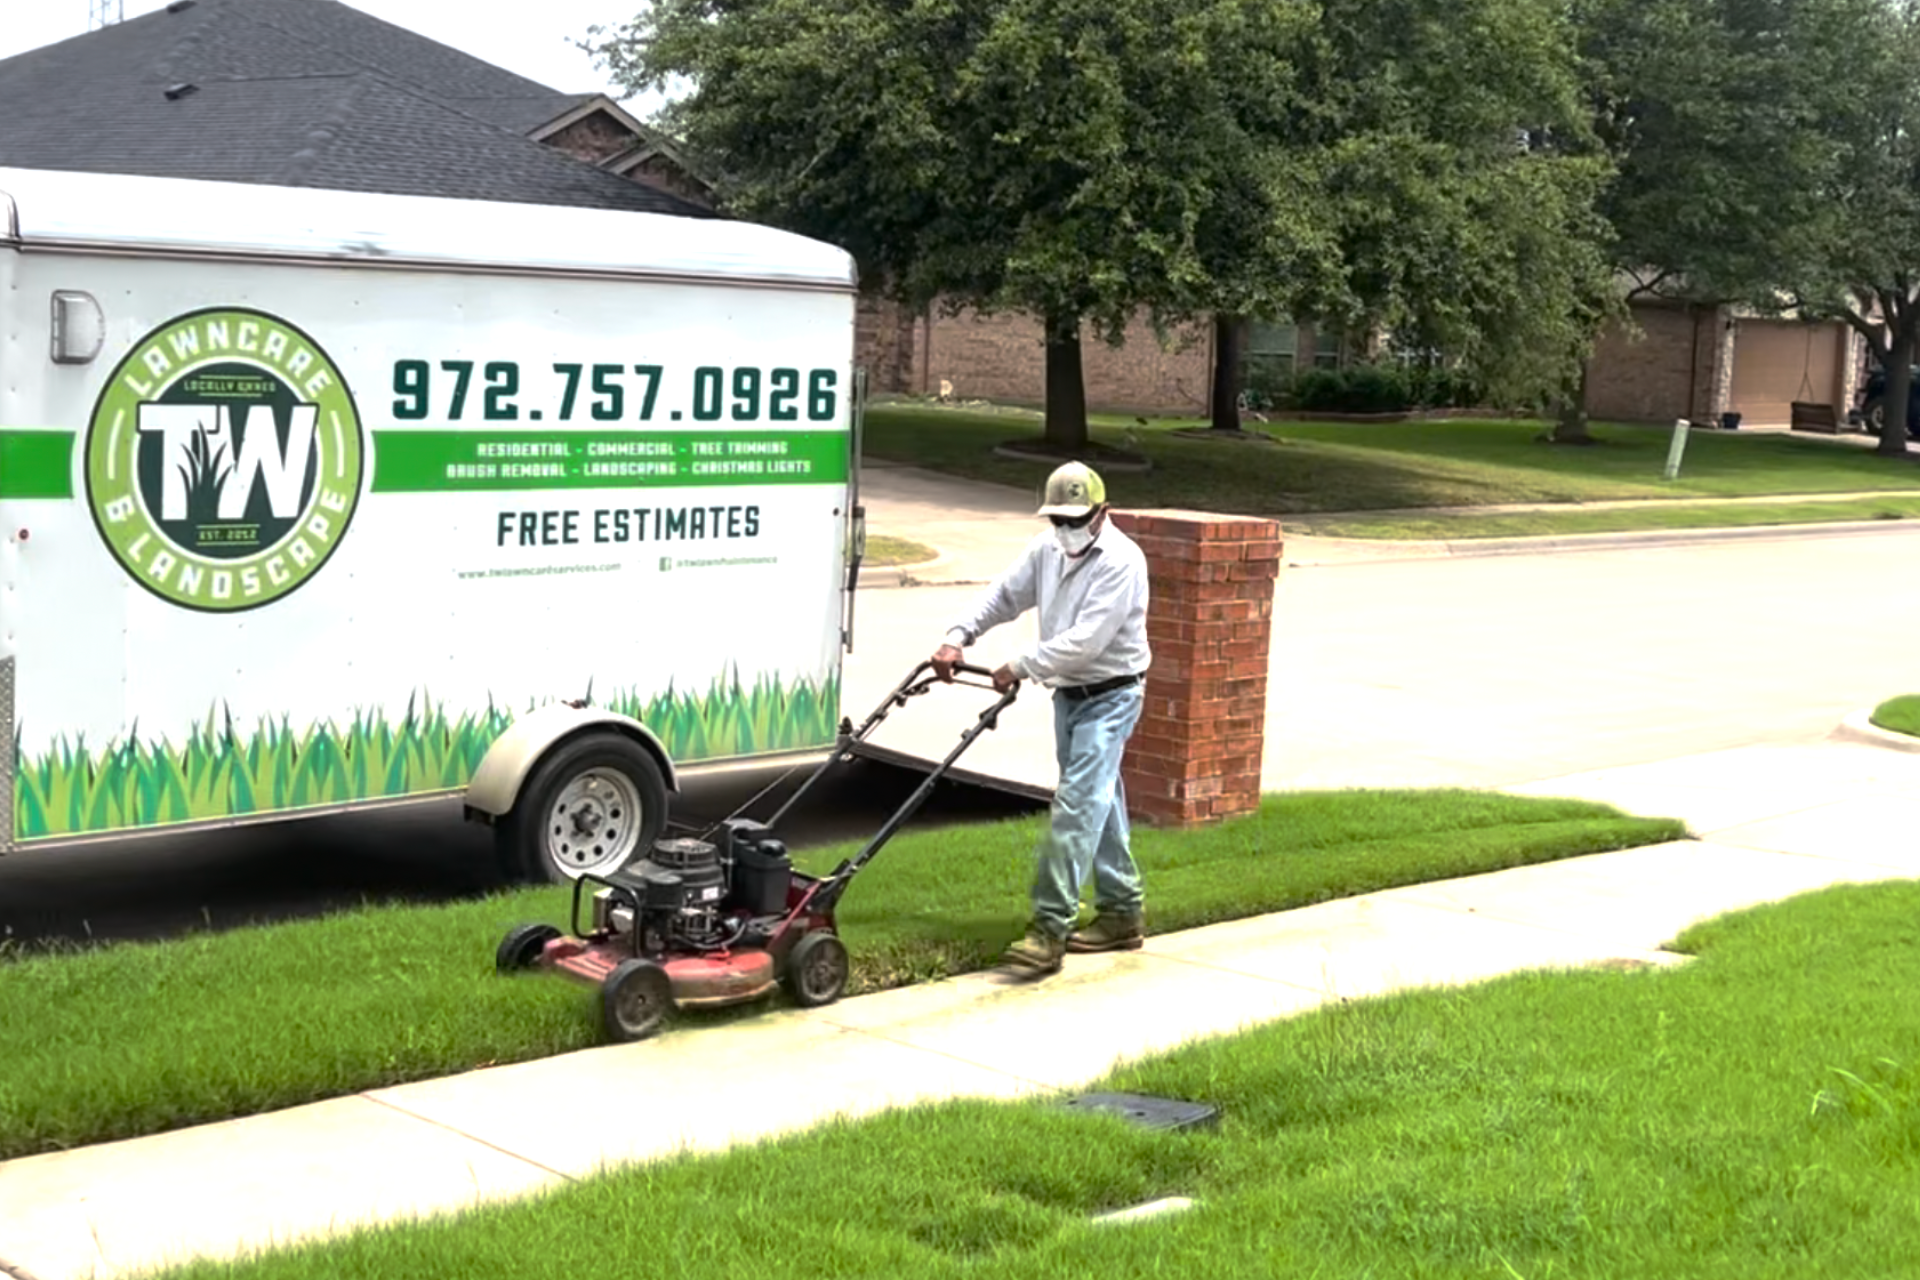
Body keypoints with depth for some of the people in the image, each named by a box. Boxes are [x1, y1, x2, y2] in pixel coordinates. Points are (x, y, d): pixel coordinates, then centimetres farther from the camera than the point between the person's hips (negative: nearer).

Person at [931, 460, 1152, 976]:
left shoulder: (1120, 561, -21)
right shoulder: (1047, 548, 5)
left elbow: (1084, 641, -27)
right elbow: (1004, 595, 8)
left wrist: (1021, 668, -23)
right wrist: (959, 638, -8)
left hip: (1109, 697, -8)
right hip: (1067, 695, 8)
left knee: (1077, 804, -16)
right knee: (1097, 802, 14)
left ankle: (1050, 928, -19)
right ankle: (1122, 913, 25)